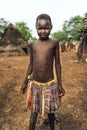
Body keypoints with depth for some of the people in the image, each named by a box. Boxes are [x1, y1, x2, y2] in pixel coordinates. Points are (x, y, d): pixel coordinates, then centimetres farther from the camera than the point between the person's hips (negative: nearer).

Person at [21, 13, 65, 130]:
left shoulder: (54, 43, -6)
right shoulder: (33, 45, 1)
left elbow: (57, 64, -2)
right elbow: (31, 64, 7)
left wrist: (60, 84, -2)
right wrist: (25, 82, 9)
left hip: (50, 84, -1)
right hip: (35, 84, 2)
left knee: (50, 110, 17)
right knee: (34, 111, 14)